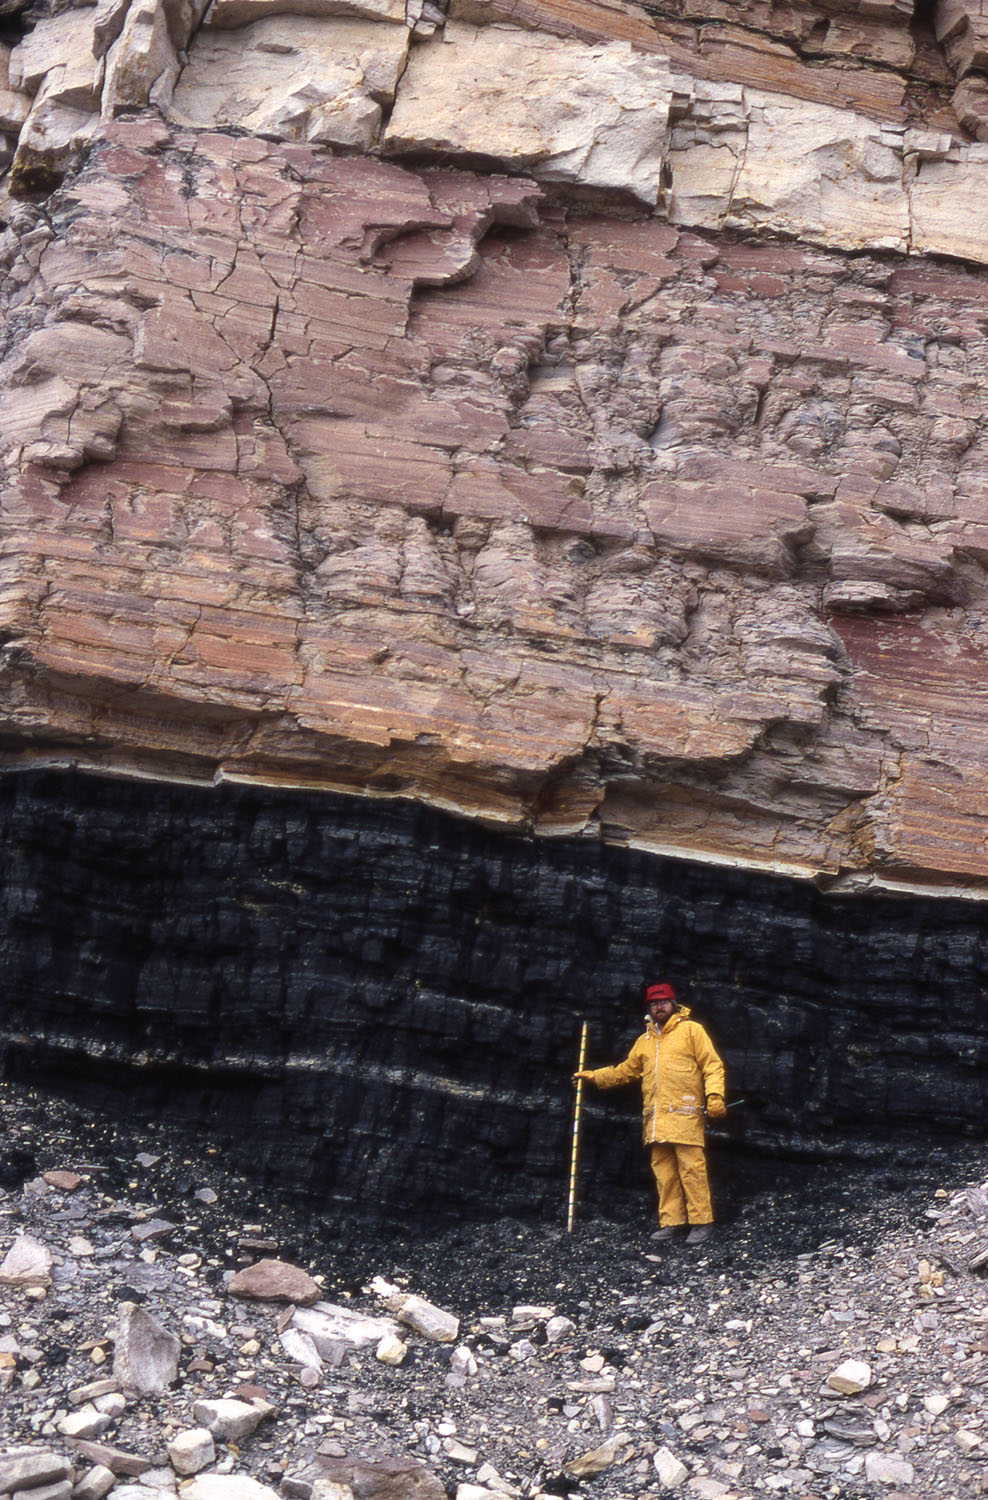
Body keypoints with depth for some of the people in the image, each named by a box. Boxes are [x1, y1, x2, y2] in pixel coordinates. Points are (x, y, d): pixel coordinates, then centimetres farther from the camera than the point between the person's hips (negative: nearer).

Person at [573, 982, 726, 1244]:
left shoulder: (691, 1030, 5)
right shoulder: (645, 1040, 22)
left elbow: (712, 1066, 0)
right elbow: (626, 1070, 31)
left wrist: (715, 1096, -12)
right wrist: (594, 1076, 27)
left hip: (685, 1113, -6)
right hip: (656, 1118, 6)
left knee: (691, 1168, -9)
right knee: (663, 1171, 5)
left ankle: (702, 1222, -6)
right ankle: (671, 1222, 10)